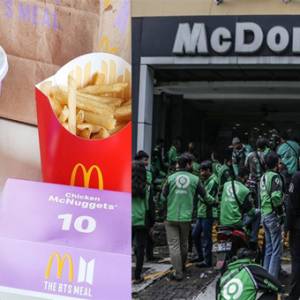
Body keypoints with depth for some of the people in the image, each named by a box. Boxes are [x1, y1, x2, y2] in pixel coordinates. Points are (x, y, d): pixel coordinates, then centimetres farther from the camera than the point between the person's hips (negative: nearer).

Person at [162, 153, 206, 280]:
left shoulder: (171, 178, -6)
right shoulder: (194, 179, -4)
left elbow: (164, 194, 3)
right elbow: (203, 195, 7)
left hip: (171, 216, -2)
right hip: (186, 217, 2)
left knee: (174, 244, 1)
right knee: (184, 243, 20)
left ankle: (178, 272, -6)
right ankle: (182, 266, 36)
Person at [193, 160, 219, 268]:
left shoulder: (213, 181, -12)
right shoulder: (206, 181, 16)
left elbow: (210, 200, -19)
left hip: (208, 214, -10)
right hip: (201, 213, 10)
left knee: (206, 238, -4)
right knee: (195, 234, 16)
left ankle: (207, 261, 3)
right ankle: (201, 256, 27)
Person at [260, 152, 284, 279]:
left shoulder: (264, 176, 13)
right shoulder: (275, 176, -15)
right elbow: (276, 197, -26)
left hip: (264, 214, 9)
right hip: (273, 215, -9)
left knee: (268, 248, 16)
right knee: (276, 250, -6)